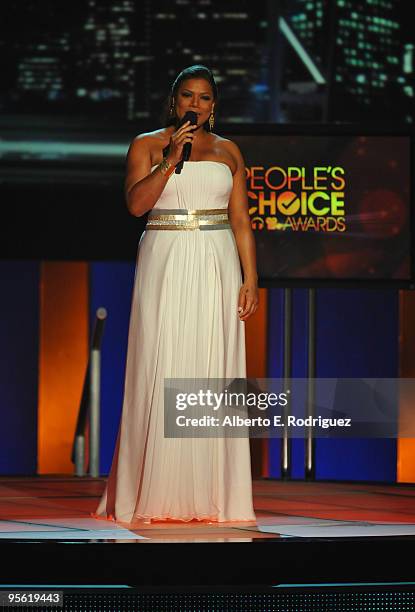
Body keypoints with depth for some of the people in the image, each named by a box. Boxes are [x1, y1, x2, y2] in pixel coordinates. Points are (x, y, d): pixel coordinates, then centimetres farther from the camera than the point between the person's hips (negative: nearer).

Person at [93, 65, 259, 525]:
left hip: (217, 267, 2)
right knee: (161, 374, -6)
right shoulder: (147, 145, 6)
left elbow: (241, 220, 9)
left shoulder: (228, 151, 12)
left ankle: (212, 495, 3)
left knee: (214, 375, -1)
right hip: (164, 265, -2)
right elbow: (137, 203, -8)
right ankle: (155, 494, -2)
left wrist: (250, 280, 1)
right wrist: (171, 159, -15)